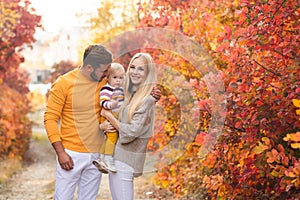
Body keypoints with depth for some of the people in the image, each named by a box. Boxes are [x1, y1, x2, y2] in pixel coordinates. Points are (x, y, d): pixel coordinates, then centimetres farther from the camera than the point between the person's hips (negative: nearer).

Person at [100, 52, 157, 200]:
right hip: (117, 156, 8)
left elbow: (131, 132, -17)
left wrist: (108, 115, -9)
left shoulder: (147, 100, -13)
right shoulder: (130, 95, 11)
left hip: (125, 160, -8)